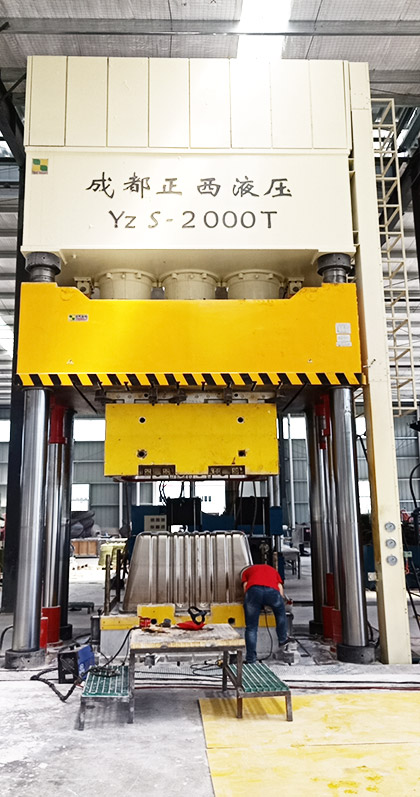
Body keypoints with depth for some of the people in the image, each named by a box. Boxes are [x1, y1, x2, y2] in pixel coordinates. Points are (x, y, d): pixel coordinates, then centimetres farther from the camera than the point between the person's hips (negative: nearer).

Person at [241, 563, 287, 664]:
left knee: (251, 628, 10)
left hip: (253, 590, -1)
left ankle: (250, 658, 11)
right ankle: (283, 640, 39)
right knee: (280, 613, 33)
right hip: (272, 590, 1)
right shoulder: (272, 570, 40)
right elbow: (280, 588, 27)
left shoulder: (247, 571, 37)